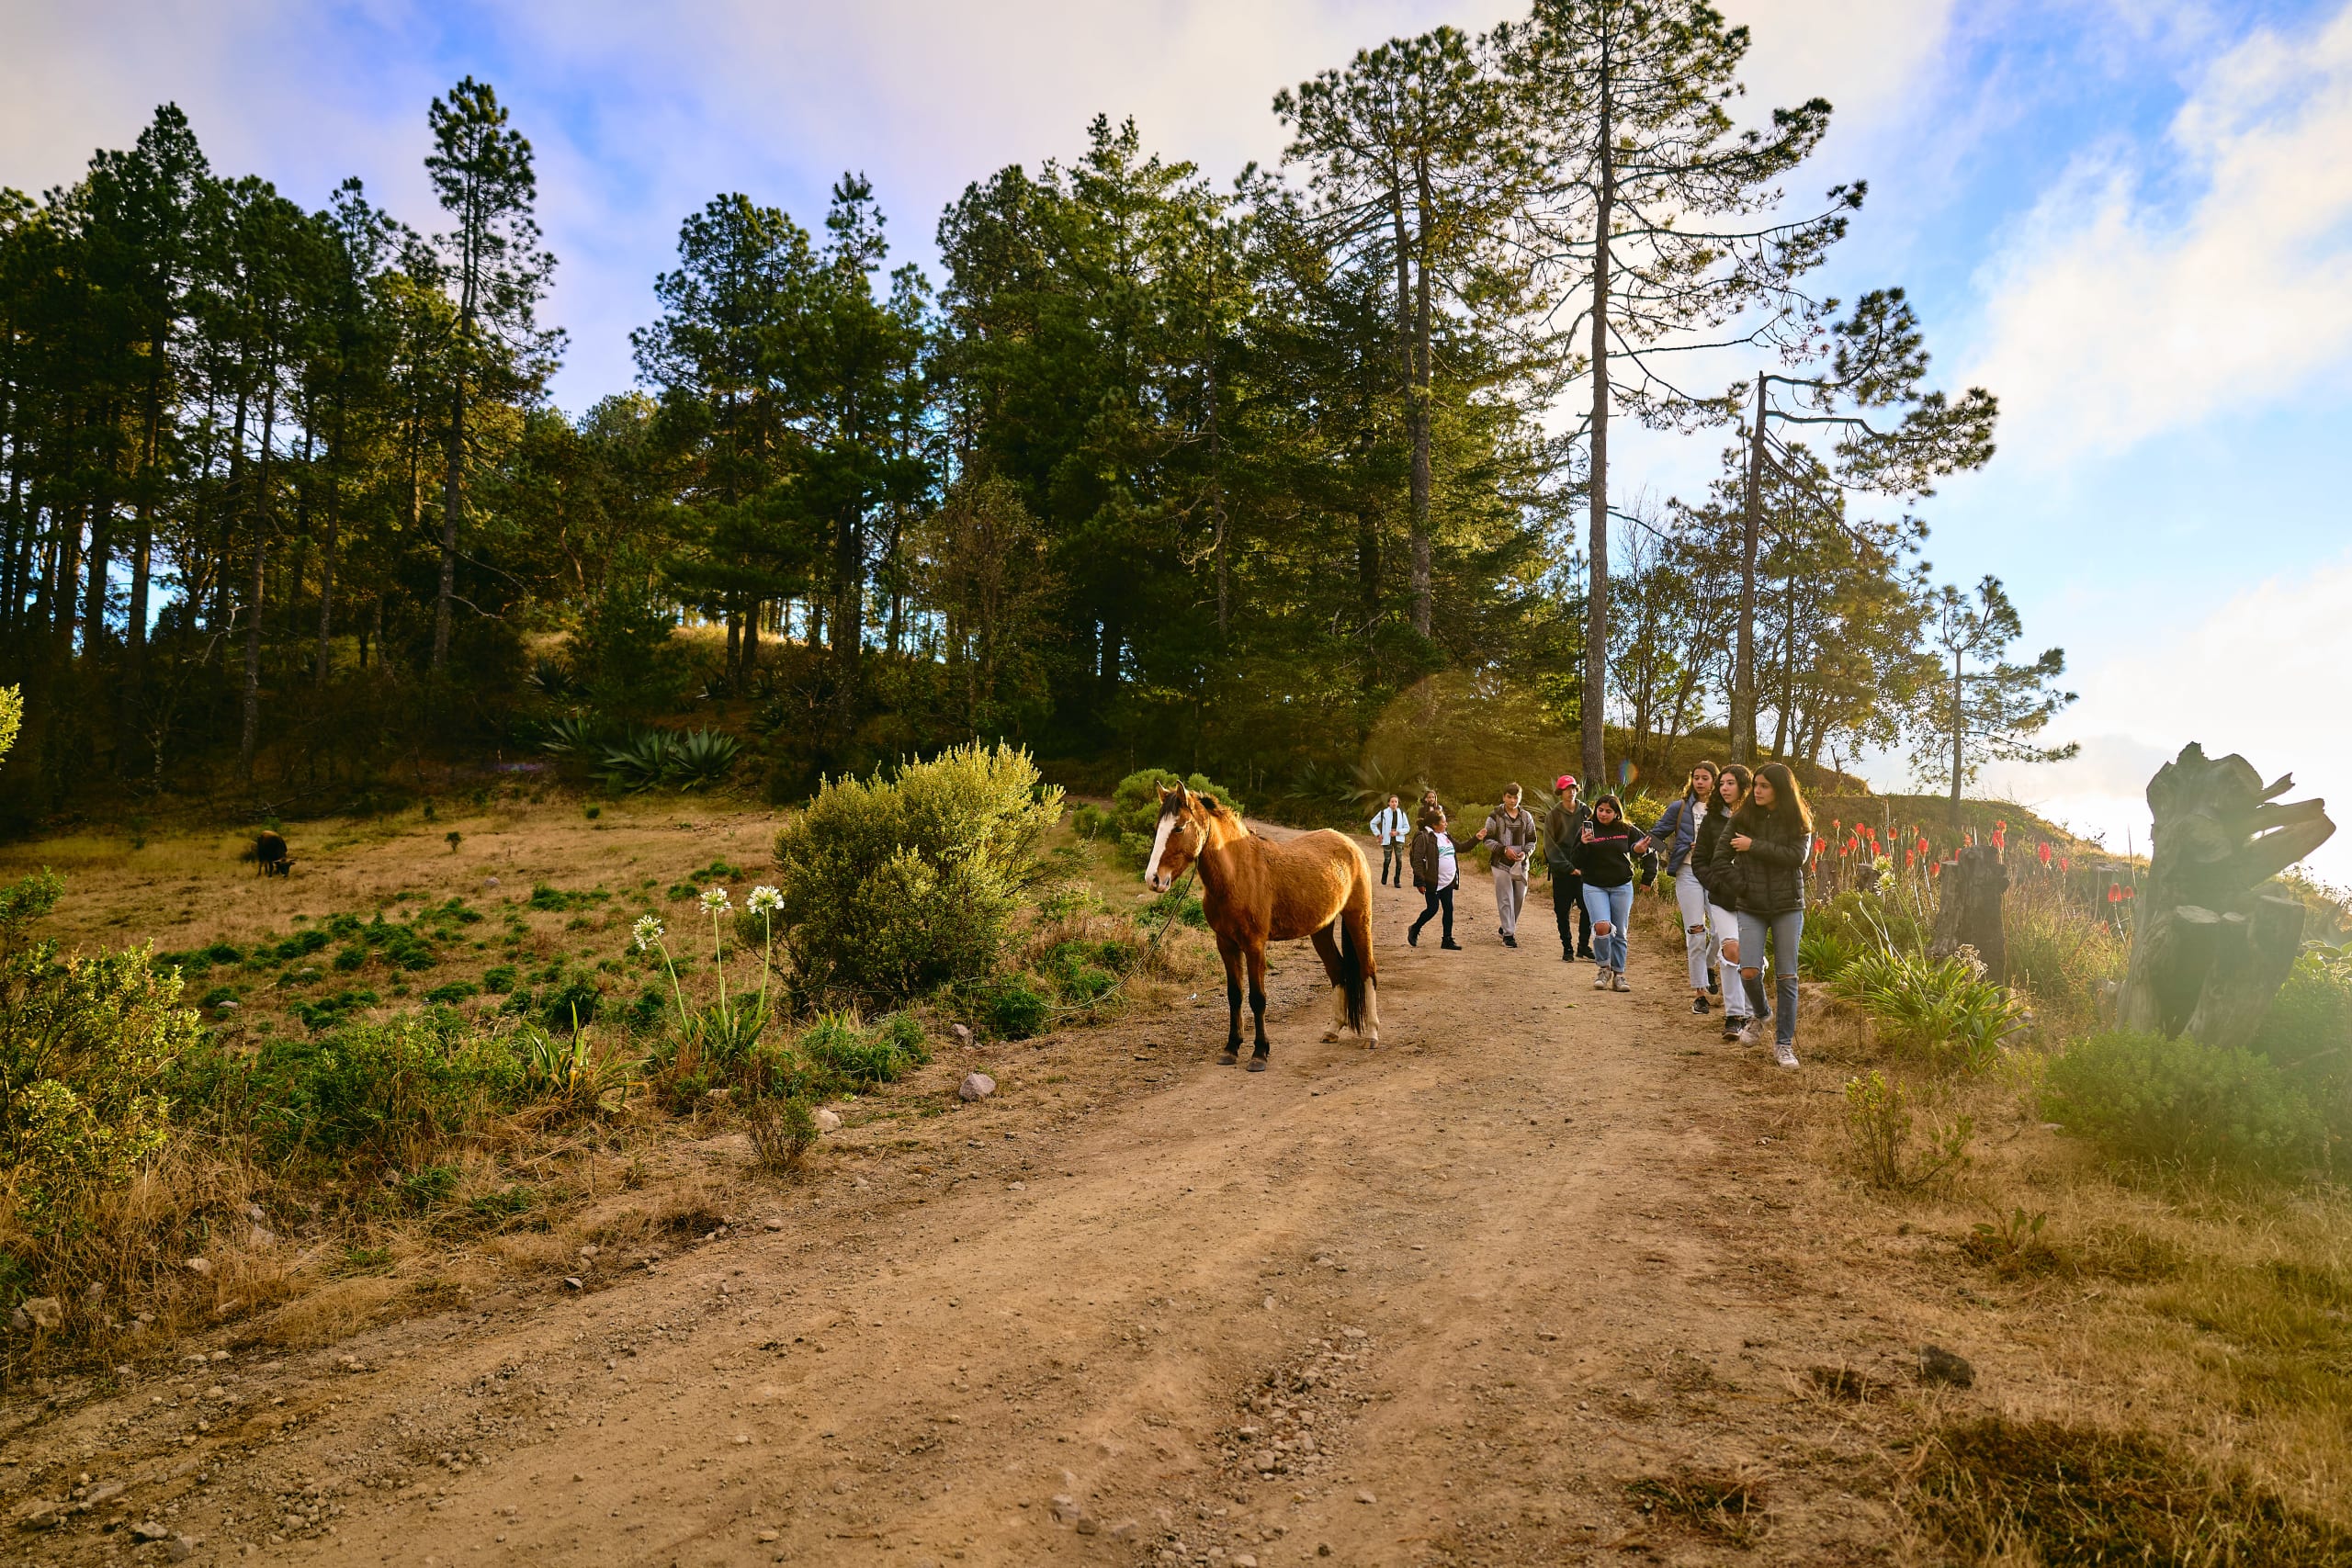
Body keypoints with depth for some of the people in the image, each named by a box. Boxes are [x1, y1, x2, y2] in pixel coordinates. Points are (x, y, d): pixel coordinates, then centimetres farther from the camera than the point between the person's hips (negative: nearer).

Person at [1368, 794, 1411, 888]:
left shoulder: (1402, 814, 2)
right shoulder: (1383, 813, -1)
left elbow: (1407, 828, 6)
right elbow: (1373, 823, 10)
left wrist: (1397, 832, -9)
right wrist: (1378, 834, 2)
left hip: (1398, 839, 1)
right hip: (1387, 840, -1)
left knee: (1399, 860, -7)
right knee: (1387, 860, 1)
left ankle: (1397, 880, 3)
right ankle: (1384, 879, 24)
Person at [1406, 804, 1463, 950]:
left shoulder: (1445, 836, 13)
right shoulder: (1423, 837, -14)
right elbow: (1417, 860, -17)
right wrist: (1420, 882, -20)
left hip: (1447, 882, 8)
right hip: (1432, 882, -8)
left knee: (1449, 909, 5)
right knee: (1433, 908, -2)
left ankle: (1447, 940, 12)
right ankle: (1414, 929, 23)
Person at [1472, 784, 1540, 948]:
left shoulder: (1526, 817, 7)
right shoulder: (1495, 816, -3)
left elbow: (1532, 840, 11)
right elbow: (1487, 839, -3)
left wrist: (1525, 853, -9)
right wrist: (1504, 850, -16)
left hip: (1520, 864, 4)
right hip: (1501, 863, -4)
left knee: (1519, 897, 9)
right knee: (1505, 899, -6)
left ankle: (1506, 927, 28)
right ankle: (1508, 934, -2)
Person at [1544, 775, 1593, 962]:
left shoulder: (1587, 812, 6)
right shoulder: (1554, 816, 0)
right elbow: (1550, 845, -4)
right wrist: (1568, 867, -13)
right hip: (1562, 871, -1)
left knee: (1588, 908, -1)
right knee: (1563, 912, 3)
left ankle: (1583, 946, 15)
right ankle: (1567, 948, 15)